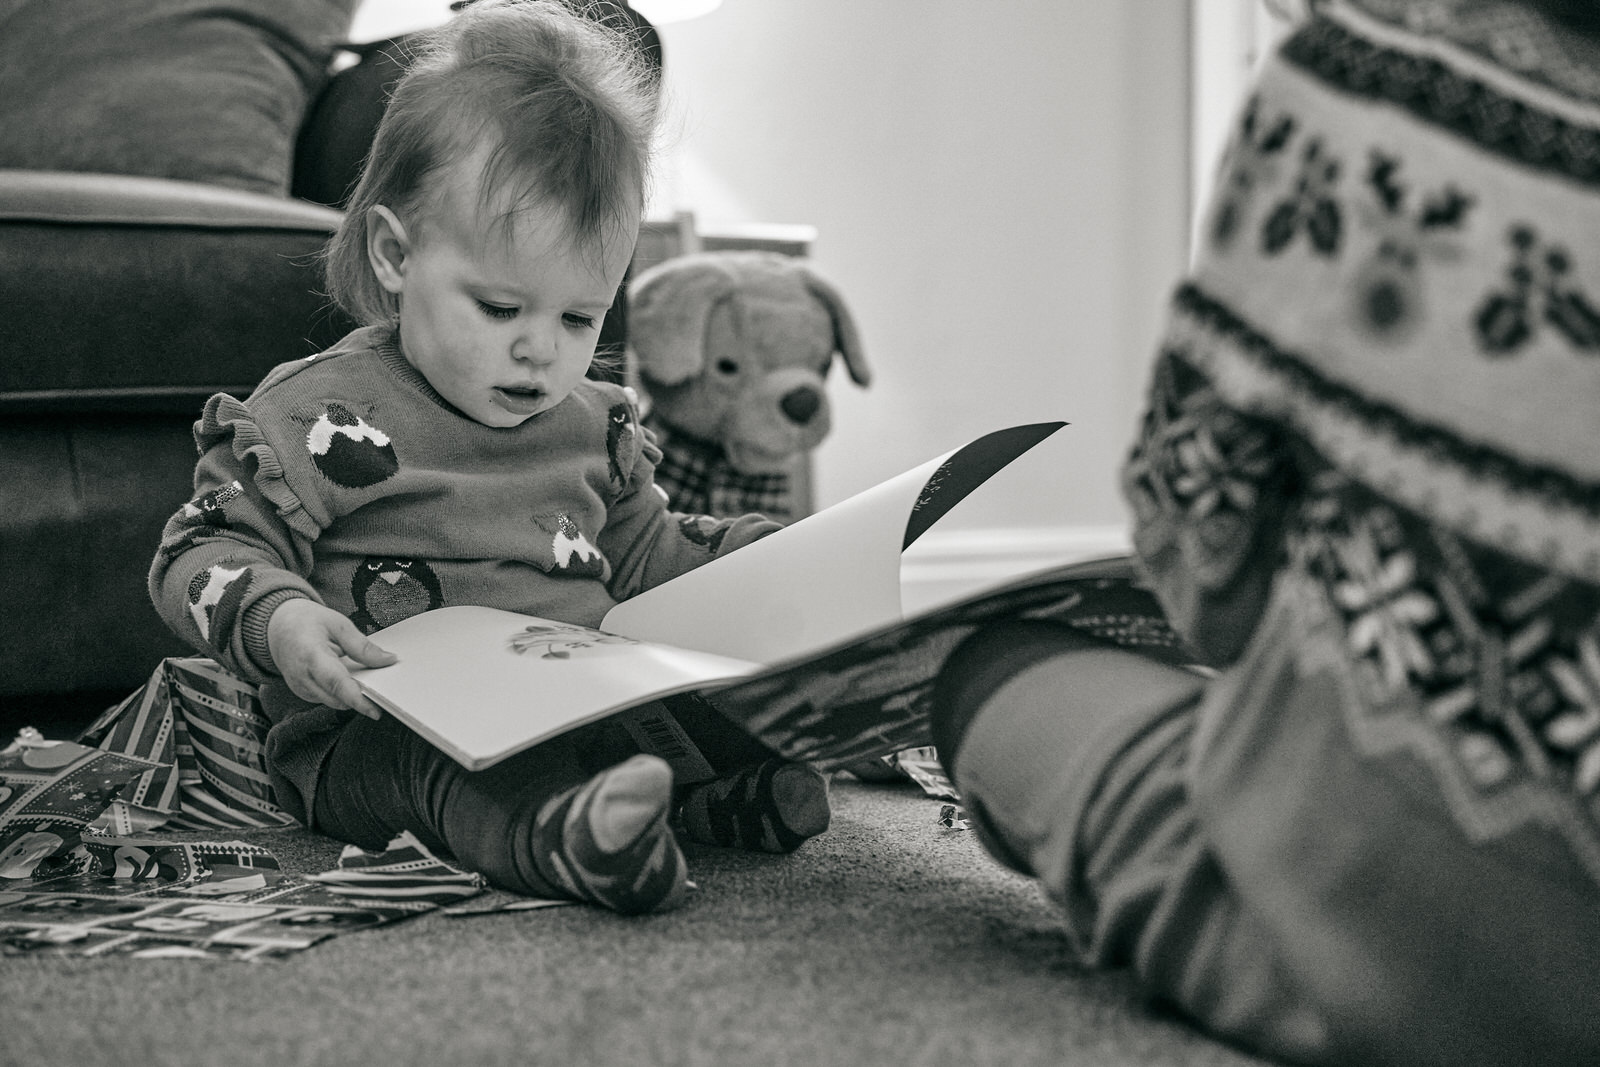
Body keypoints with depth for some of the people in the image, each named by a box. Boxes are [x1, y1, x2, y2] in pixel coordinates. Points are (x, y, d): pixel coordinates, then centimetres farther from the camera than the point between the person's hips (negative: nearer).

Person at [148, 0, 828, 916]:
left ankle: (732, 781, -45)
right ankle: (548, 827, -67)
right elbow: (209, 550, -5)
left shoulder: (594, 423, 15)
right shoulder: (316, 416, -4)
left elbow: (648, 554, 28)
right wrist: (277, 619, -27)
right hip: (378, 734, -7)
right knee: (448, 764, -39)